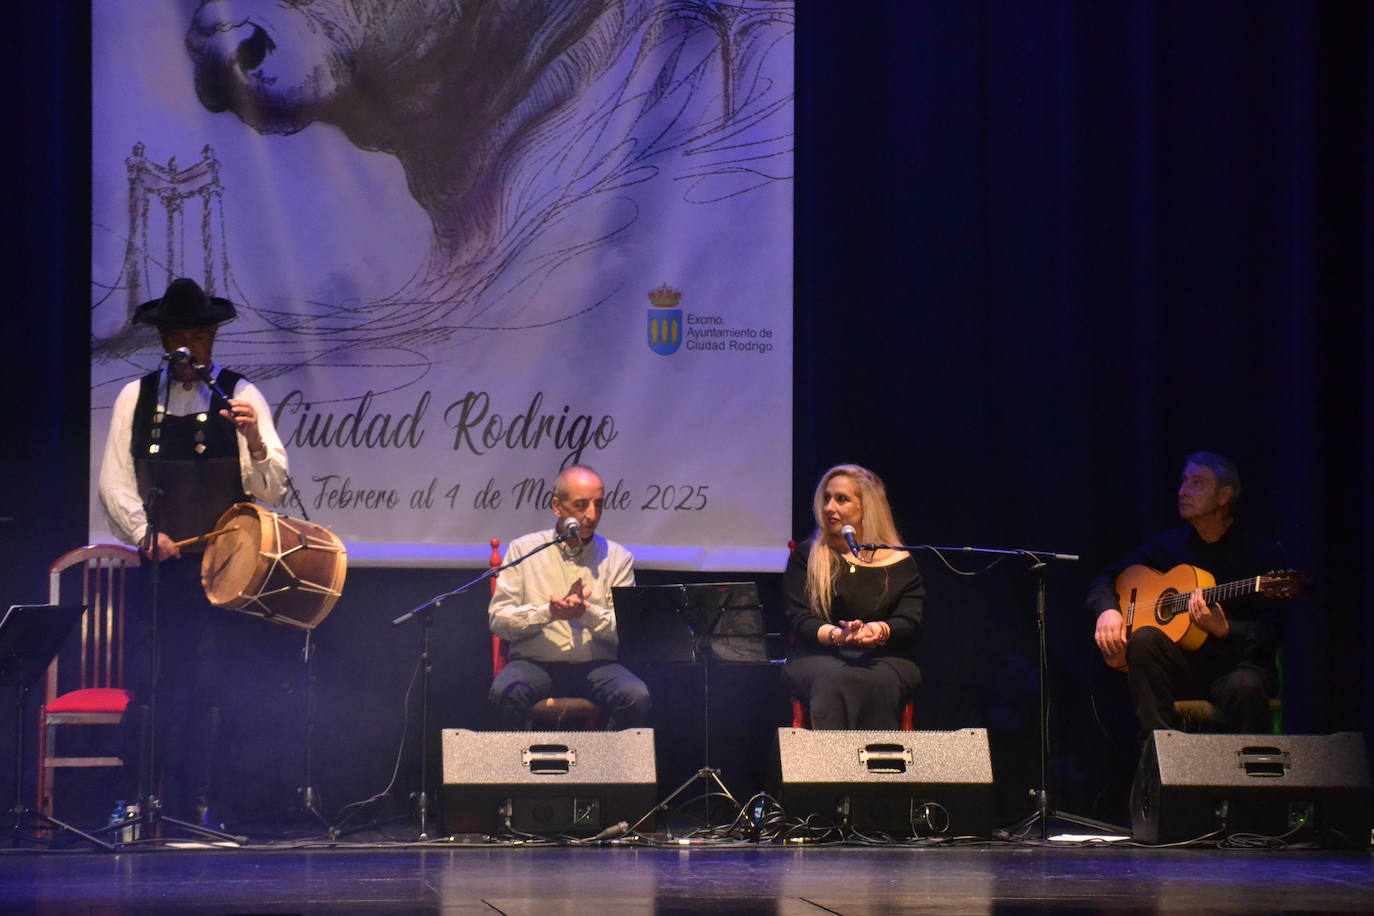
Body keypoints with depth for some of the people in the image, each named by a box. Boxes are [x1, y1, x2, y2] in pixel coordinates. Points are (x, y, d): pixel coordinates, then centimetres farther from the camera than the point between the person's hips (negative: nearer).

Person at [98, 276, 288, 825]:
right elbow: (115, 482, 6)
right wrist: (145, 533, -9)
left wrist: (255, 440, -21)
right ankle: (142, 800, 2)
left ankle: (193, 806, 0)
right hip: (156, 562, 1)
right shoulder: (135, 398, 9)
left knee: (207, 687, -4)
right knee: (154, 682, -3)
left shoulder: (239, 396, 3)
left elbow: (272, 489, -2)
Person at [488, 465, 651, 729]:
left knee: (636, 696, -29)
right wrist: (549, 612, -17)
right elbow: (498, 619, -1)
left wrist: (587, 613, -19)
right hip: (535, 662, -1)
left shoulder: (618, 558, 8)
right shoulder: (524, 549, 6)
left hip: (595, 666, 1)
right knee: (505, 694, -33)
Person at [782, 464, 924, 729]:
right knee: (832, 682, -36)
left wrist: (879, 630, -22)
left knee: (877, 682, -36)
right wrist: (838, 635, -19)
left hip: (884, 658, 0)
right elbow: (800, 619, 2)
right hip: (818, 657, 0)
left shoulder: (899, 563, 11)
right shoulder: (806, 556, 12)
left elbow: (910, 622, 2)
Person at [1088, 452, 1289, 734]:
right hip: (1181, 666, 4)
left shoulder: (1263, 551, 0)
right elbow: (1106, 580, 19)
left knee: (1245, 687, -39)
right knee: (1144, 639, -29)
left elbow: (1270, 633, -6)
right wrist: (1108, 610, -4)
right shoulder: (1168, 544, 13)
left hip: (1236, 664, -4)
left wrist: (1223, 630, -24)